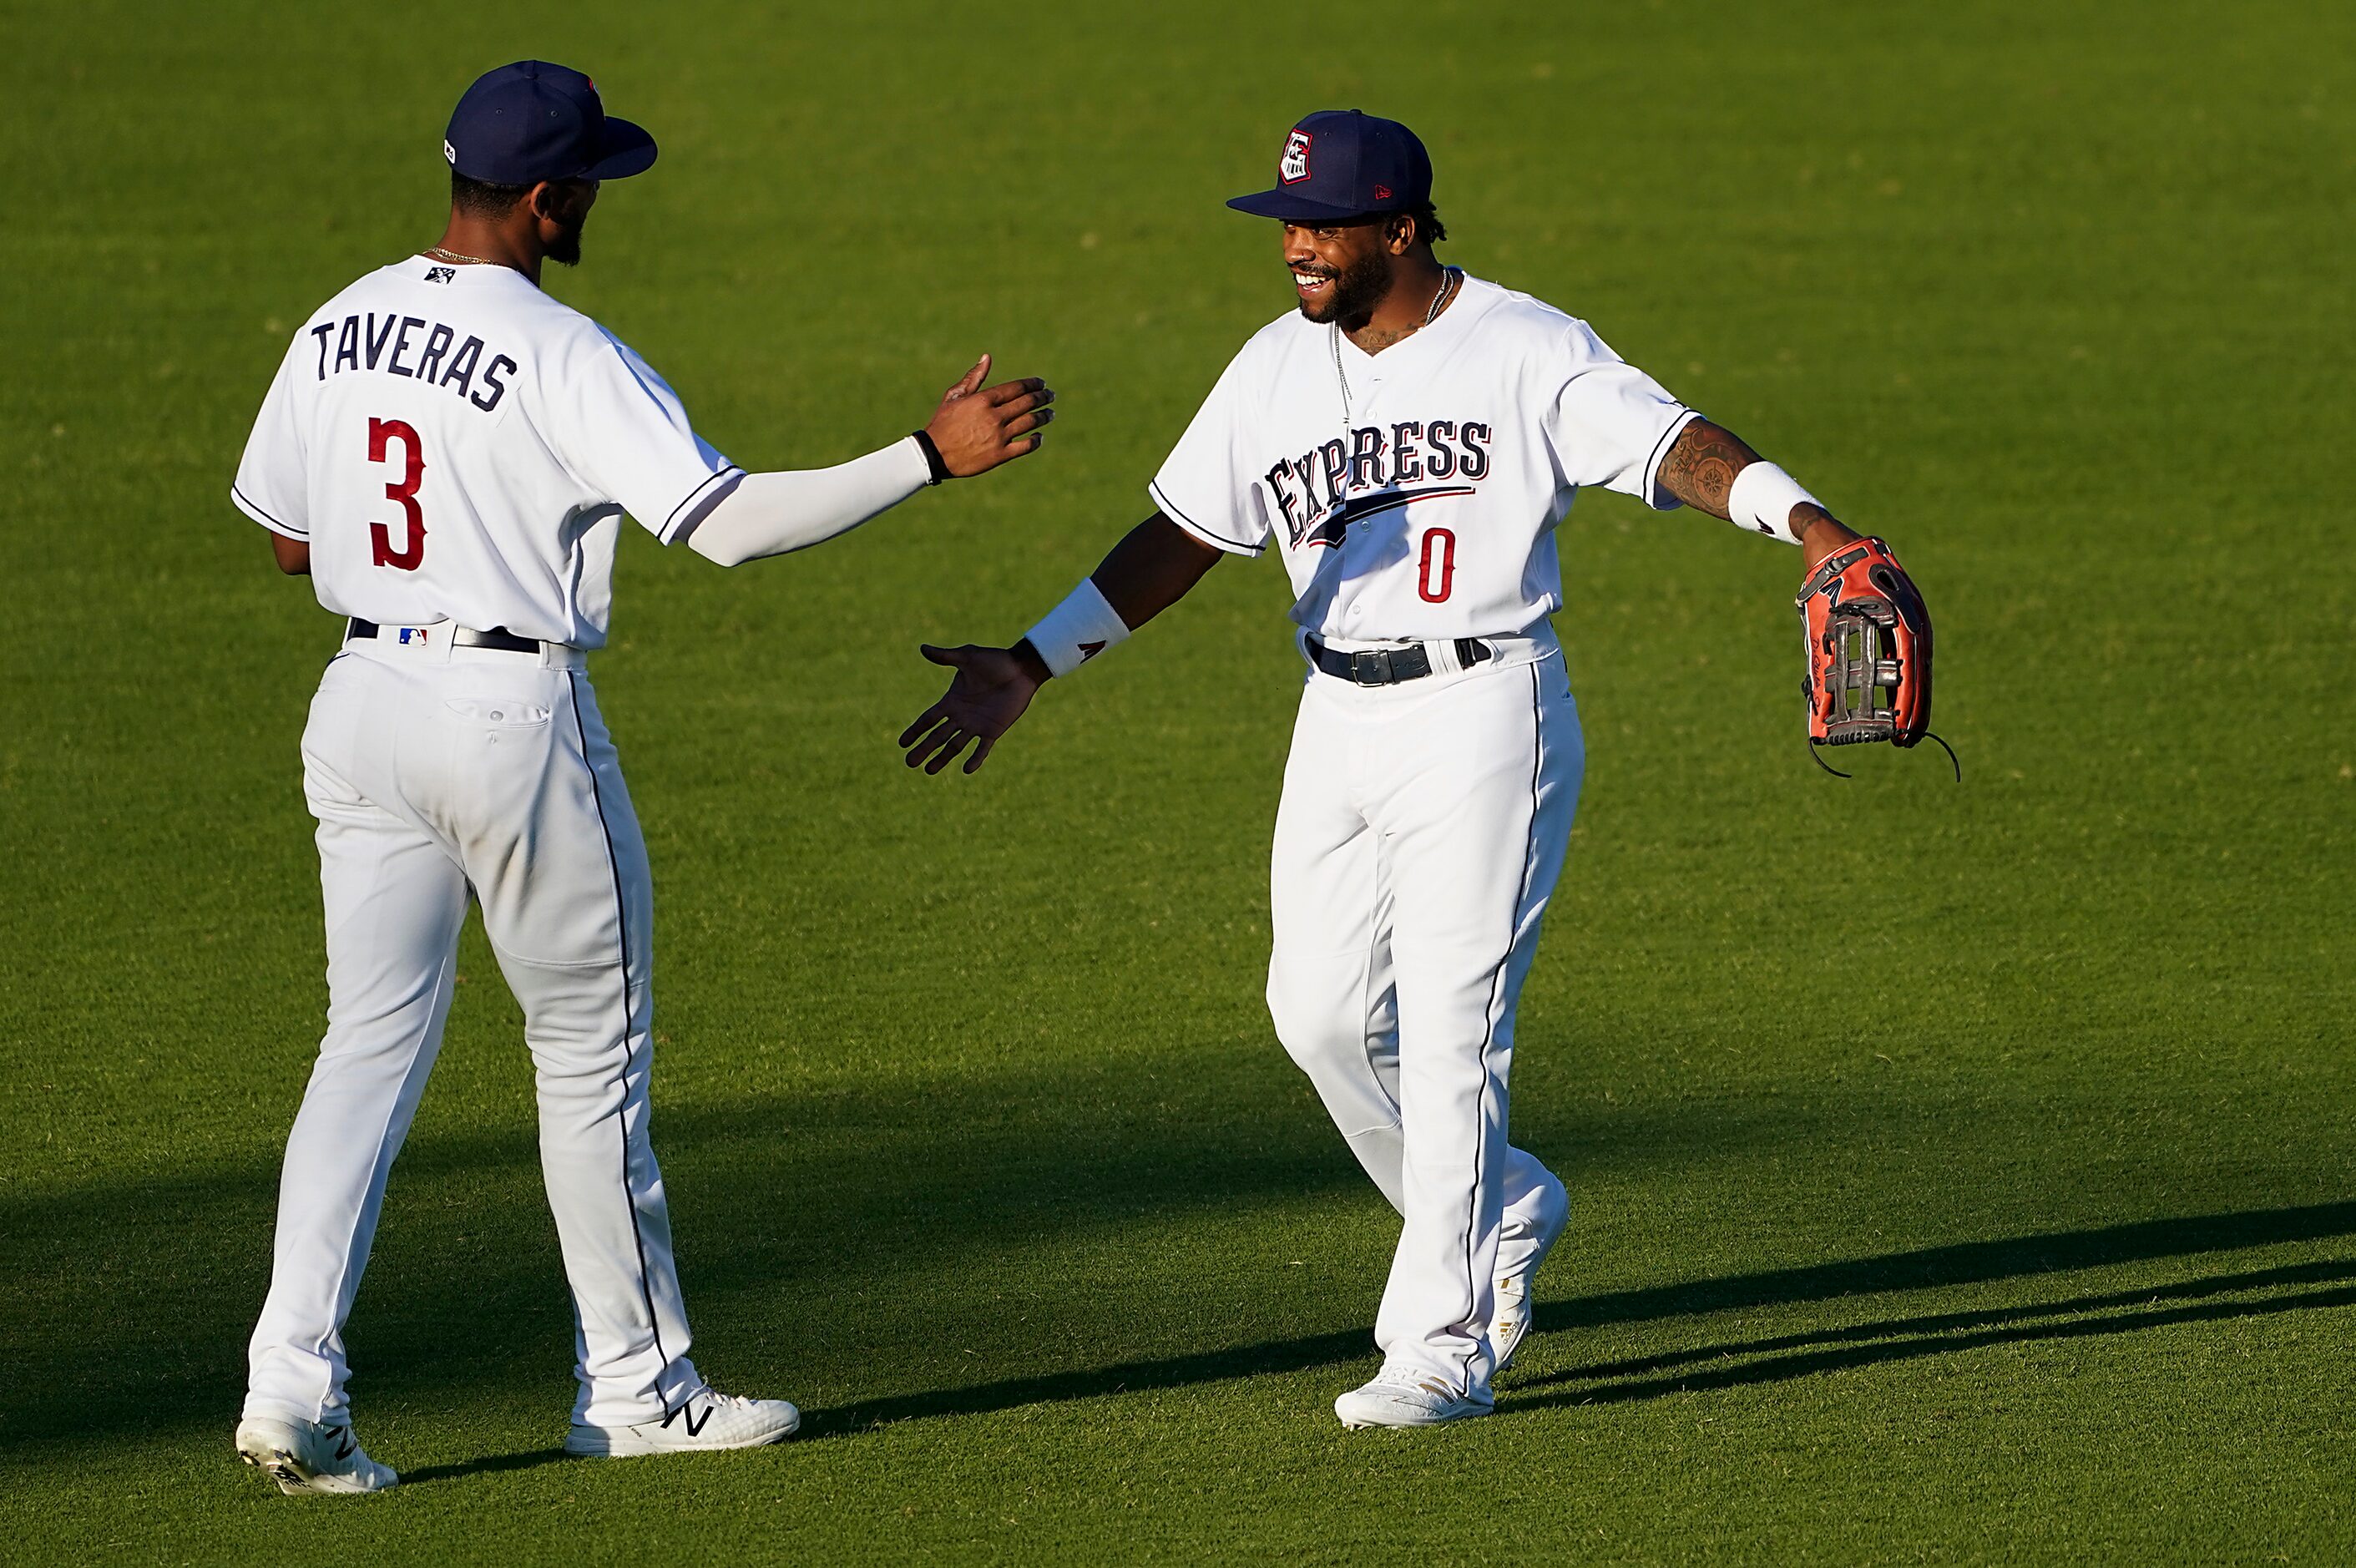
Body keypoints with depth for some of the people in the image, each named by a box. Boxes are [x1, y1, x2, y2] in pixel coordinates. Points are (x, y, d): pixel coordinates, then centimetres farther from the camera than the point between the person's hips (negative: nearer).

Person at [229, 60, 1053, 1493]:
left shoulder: (338, 332, 4)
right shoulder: (565, 361, -17)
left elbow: (282, 538, 13)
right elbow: (733, 522, -23)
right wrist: (932, 458, -20)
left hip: (365, 703, 6)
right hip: (516, 716, -6)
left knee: (372, 1042, 7)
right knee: (592, 1051, 9)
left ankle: (294, 1378, -7)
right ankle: (635, 1386, 18)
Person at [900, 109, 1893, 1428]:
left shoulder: (1526, 351, -8)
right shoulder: (1278, 368, 9)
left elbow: (1673, 442, -19)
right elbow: (1182, 537, 13)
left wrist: (1802, 518, -37)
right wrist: (1030, 668, 9)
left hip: (1482, 713, -6)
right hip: (1338, 724, 7)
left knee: (1448, 1032, -9)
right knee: (1324, 1013, 6)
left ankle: (1444, 1347, -3)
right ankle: (1504, 1215, 30)